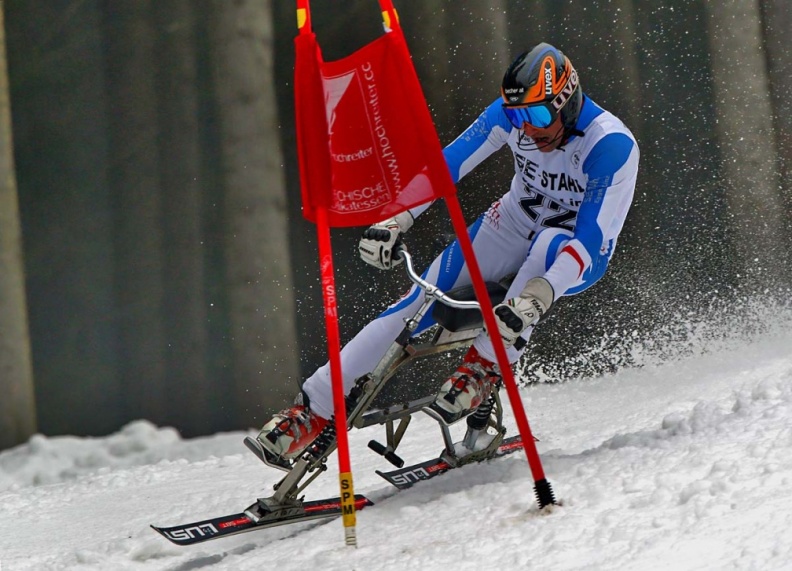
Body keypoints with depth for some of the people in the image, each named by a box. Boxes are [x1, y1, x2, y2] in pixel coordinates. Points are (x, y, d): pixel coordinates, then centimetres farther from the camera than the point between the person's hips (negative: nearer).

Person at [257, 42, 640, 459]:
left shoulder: (612, 145, -33)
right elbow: (447, 163, -10)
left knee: (550, 242, -40)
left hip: (576, 244, -3)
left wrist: (533, 301, -53)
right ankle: (313, 409, -9)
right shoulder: (513, 111, -19)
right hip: (513, 224, 4)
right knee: (420, 300, -13)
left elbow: (594, 248, -39)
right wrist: (394, 221, -22)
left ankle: (484, 365, -31)